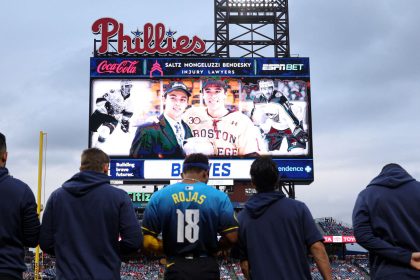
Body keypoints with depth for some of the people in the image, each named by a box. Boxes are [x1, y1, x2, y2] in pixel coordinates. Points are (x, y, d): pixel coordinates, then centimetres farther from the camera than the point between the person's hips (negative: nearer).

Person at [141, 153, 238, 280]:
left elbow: (147, 241, -5)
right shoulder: (219, 197, -6)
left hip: (176, 268, 0)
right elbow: (231, 237, -7)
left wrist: (171, 249, 10)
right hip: (207, 267, 0)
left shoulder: (159, 197, -3)